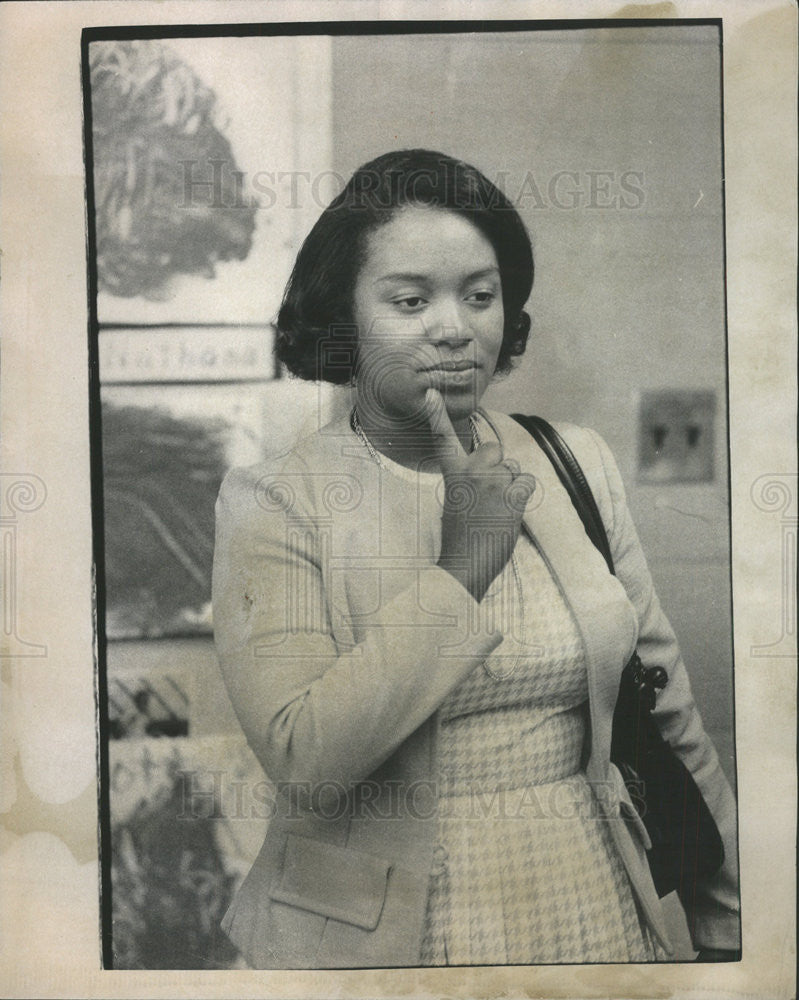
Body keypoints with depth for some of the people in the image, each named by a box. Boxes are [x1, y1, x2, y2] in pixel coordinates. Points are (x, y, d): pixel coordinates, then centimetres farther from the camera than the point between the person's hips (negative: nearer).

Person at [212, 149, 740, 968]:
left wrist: (729, 913, 11)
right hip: (378, 934, -3)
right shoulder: (272, 501, -11)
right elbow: (299, 755, -23)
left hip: (592, 915, 4)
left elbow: (664, 704, 6)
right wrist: (461, 568, -22)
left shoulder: (577, 462, 0)